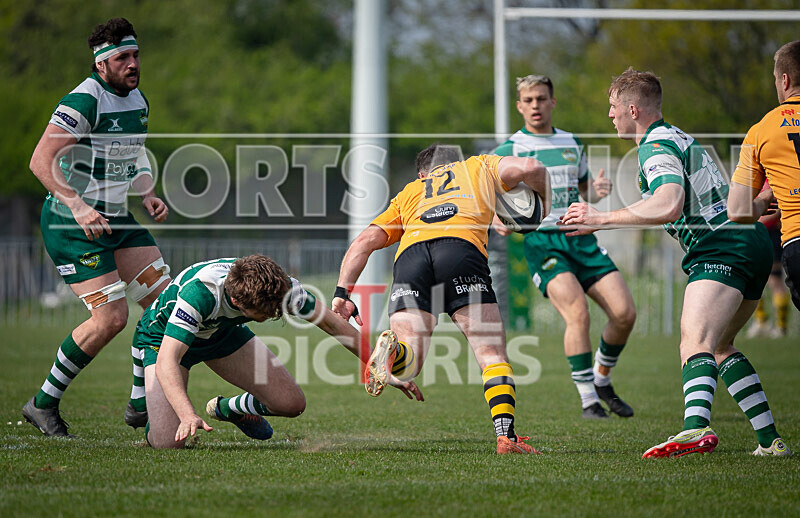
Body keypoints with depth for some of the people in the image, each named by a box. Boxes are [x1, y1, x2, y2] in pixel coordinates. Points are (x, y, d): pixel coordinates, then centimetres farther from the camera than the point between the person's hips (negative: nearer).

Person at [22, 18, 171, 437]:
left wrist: (147, 196, 7)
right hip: (71, 224, -9)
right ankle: (43, 404, 1)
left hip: (116, 218, 9)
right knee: (111, 317, -15)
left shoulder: (138, 101, 10)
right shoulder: (84, 101, -18)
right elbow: (41, 161, -23)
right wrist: (78, 206, -32)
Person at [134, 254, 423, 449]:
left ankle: (226, 408, 25)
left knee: (292, 404, -7)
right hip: (165, 335, -5)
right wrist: (189, 417, -61)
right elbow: (166, 361, -47)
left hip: (223, 332, 5)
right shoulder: (199, 291, -44)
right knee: (168, 442, -21)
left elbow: (333, 324, -14)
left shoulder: (279, 286, -29)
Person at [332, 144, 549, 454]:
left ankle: (393, 350, -36)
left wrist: (342, 294, 21)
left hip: (410, 255, 2)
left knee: (409, 363, -2)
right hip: (462, 247, -2)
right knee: (492, 356, 5)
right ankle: (506, 436, -13)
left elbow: (364, 242, 27)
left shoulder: (407, 194, 39)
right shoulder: (479, 166, 35)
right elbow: (529, 168, 18)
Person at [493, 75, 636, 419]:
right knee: (577, 311, -25)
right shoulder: (509, 149, 1)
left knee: (625, 313, -7)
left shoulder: (572, 144, 16)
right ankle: (588, 400, -14)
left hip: (581, 237, 5)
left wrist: (598, 190, 3)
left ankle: (602, 381, 18)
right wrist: (496, 219, -24)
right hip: (541, 239, -5)